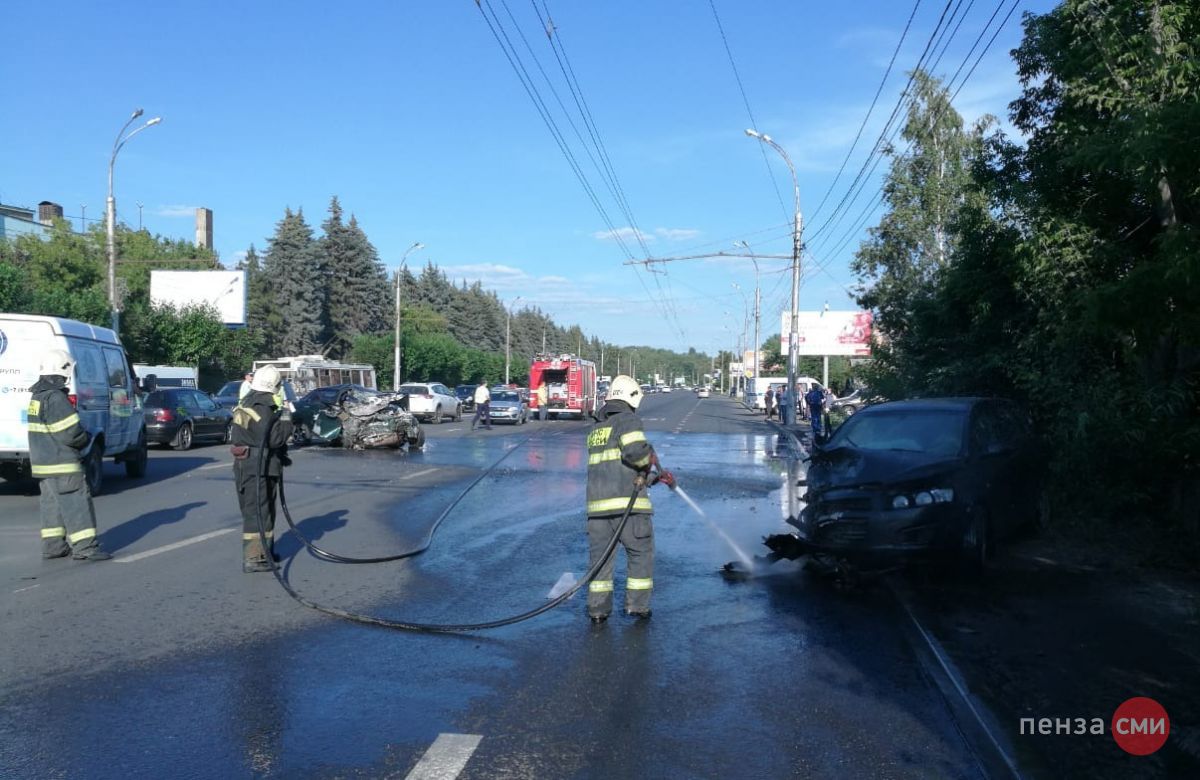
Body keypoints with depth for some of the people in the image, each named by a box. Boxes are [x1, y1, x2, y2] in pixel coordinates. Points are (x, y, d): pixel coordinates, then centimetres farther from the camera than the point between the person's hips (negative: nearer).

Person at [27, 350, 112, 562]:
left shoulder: (37, 396, 13)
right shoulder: (56, 398, -19)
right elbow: (71, 433, -22)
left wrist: (82, 438, 10)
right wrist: (87, 441, -1)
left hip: (43, 462, 10)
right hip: (62, 463, -10)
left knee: (51, 502, 15)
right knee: (76, 502, -7)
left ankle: (53, 545, 21)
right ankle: (85, 546, -7)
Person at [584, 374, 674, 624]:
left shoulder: (596, 428, 22)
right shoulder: (628, 419, -4)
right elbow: (636, 452, -21)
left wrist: (654, 476, 28)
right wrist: (650, 462, 3)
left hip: (596, 502, 7)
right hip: (626, 500, -7)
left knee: (599, 554, 10)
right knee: (640, 552, 9)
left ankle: (598, 608, 12)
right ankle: (637, 604, 12)